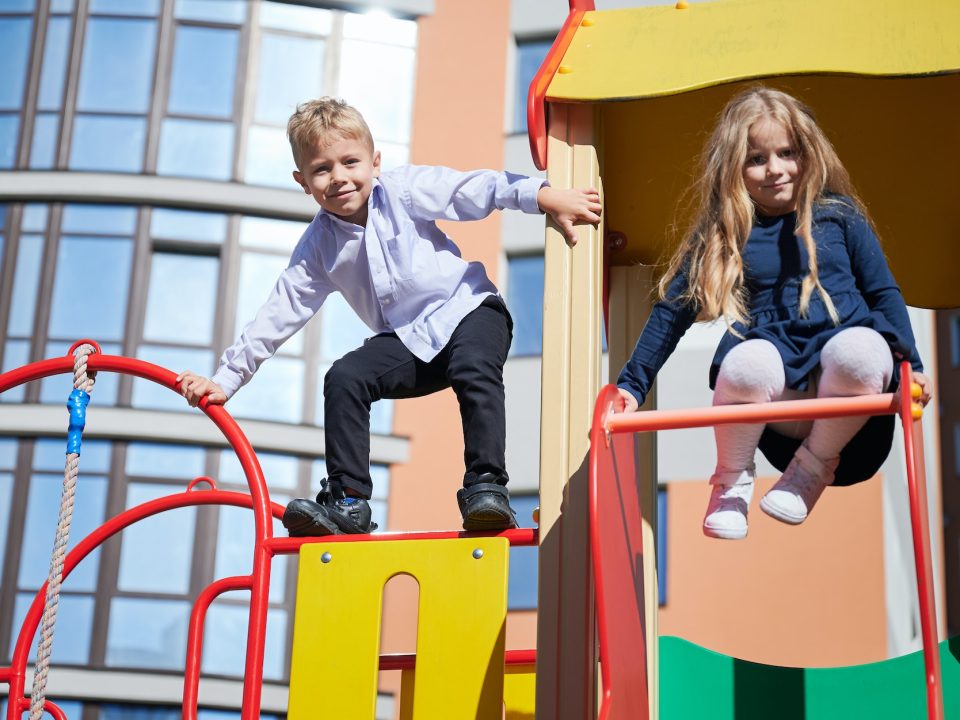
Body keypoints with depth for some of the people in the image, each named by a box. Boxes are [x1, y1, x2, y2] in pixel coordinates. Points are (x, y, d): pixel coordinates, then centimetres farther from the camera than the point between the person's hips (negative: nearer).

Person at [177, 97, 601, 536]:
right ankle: (347, 501, -12)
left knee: (474, 369, -34)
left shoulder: (403, 191, -7)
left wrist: (545, 196, -24)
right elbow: (278, 315, 2)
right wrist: (225, 379, -1)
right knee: (344, 378, -19)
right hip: (406, 342, 3)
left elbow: (478, 189, -12)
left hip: (469, 310, -3)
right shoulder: (319, 246, 0)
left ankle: (487, 485, -29)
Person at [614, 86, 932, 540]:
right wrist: (631, 386, 13)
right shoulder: (721, 235, 14)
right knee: (746, 361, -37)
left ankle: (815, 465, -6)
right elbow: (672, 311, 16)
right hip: (777, 387, 0)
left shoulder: (839, 215, 14)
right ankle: (732, 479, -5)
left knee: (862, 350, -36)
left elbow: (884, 293, 15)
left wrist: (910, 363, 2)